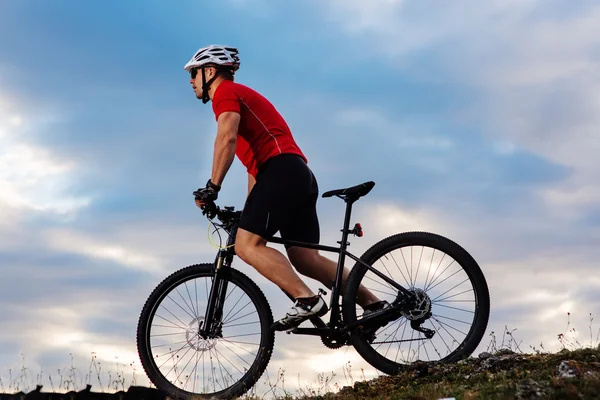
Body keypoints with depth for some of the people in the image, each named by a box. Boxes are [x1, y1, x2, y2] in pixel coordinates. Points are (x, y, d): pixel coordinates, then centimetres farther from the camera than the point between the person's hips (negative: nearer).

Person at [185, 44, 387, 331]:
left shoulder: (225, 92, 4)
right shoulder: (242, 97, 33)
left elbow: (227, 138, -16)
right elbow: (254, 159, 32)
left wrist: (212, 188, -17)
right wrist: (248, 212, 28)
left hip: (282, 171, -10)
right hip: (301, 176, 10)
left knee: (247, 245, -14)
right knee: (305, 258, 2)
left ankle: (307, 300, -24)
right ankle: (372, 303, -4)